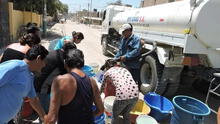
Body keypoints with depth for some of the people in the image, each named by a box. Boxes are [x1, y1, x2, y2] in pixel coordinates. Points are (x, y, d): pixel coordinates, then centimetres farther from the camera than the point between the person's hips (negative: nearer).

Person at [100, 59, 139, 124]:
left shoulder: (108, 72, 15)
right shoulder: (124, 69, 26)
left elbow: (103, 87, 29)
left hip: (122, 95, -4)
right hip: (135, 94, 5)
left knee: (115, 115, 25)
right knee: (126, 114, 30)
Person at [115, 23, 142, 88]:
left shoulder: (136, 39, -9)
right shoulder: (123, 39, 14)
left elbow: (136, 51, -21)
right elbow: (120, 50, 16)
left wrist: (125, 57, -25)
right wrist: (115, 58, 3)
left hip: (134, 66, -7)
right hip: (125, 65, 7)